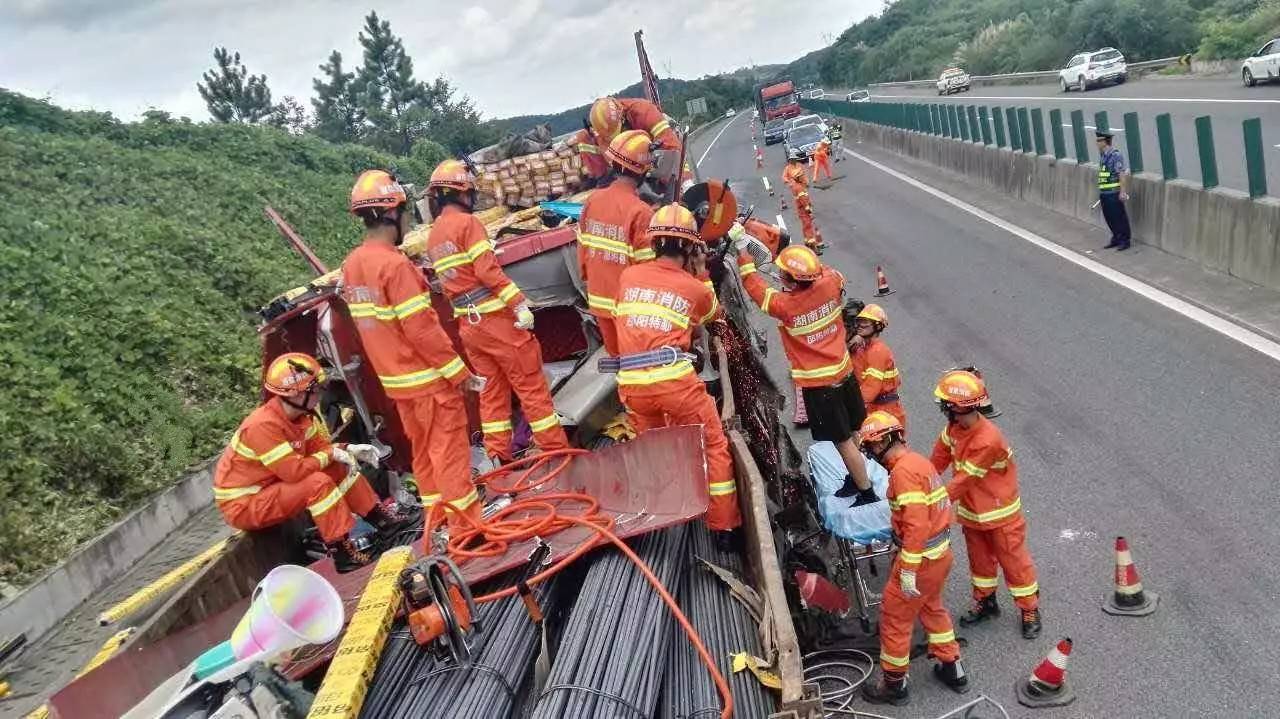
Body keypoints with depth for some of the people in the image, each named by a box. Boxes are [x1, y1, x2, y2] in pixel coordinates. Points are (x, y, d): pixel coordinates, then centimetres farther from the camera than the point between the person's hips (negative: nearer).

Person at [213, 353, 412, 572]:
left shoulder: (297, 414, -3)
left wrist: (348, 450, -9)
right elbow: (294, 471, -33)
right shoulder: (263, 425, -30)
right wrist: (330, 454, -19)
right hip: (243, 505, -9)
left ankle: (382, 520, 4)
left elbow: (319, 446, 8)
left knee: (339, 468, 0)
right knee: (317, 483, -29)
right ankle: (343, 553, -25)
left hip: (272, 487, 9)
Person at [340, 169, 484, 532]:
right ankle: (466, 524, 11)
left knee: (424, 453, 18)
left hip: (395, 380, 8)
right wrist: (460, 372, -14)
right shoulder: (395, 265, -22)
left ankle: (438, 522, 29)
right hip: (428, 380, -8)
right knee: (451, 452, 2)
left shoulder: (352, 265, 5)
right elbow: (423, 331, -22)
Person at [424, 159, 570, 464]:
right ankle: (557, 450, 4)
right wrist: (519, 303, -18)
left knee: (491, 390, 13)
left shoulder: (433, 237, 14)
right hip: (496, 318, -8)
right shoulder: (467, 223, -10)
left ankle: (498, 457, 13)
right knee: (531, 385, -1)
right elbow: (487, 270, -19)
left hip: (467, 324, 8)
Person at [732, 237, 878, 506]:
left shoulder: (784, 305, -23)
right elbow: (831, 272, 14)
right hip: (844, 372, 6)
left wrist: (740, 246, -4)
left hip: (817, 384, -6)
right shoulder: (829, 285, -12)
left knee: (843, 441, 6)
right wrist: (806, 260, 14)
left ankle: (867, 493, 17)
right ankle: (856, 478, 41)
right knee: (852, 432, 22)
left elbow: (753, 284, -9)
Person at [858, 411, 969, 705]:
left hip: (921, 557, -9)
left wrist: (908, 570, -25)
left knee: (895, 617, 7)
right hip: (940, 552, 9)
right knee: (931, 607, 27)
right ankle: (953, 670, 39)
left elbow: (916, 524, -28)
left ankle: (894, 685, 21)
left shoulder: (904, 470, -22)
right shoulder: (917, 460, 7)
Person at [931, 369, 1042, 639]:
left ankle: (1030, 611, 25)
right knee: (980, 558, 21)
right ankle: (985, 602, 40)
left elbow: (963, 481, -29)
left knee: (1013, 561, 9)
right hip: (971, 511, 7)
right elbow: (939, 460, 5)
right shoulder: (954, 427, -10)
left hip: (999, 513, -7)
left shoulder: (988, 441, -35)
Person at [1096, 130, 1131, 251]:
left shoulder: (1116, 155, -14)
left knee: (1119, 217, 1)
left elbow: (1123, 174, -17)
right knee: (1109, 218, 13)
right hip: (1104, 193, 8)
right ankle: (1116, 238, 25)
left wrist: (1122, 192, -20)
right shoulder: (1102, 156, 12)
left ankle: (1124, 241, 10)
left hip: (1114, 193, -8)